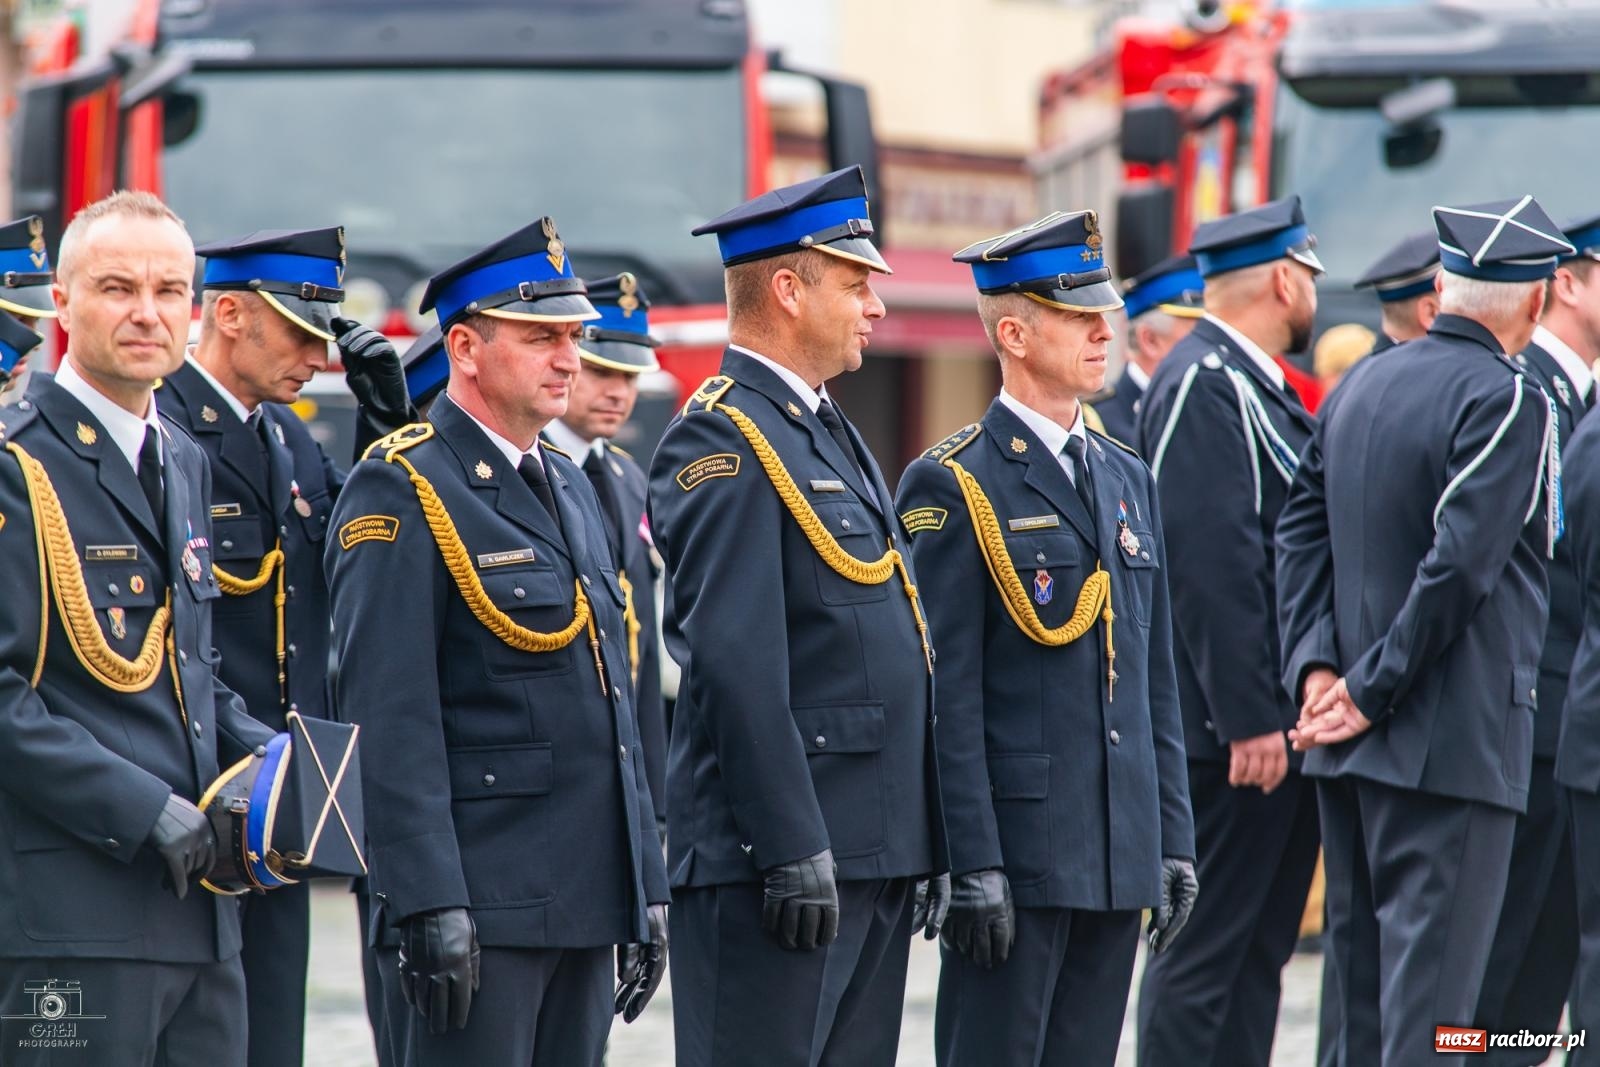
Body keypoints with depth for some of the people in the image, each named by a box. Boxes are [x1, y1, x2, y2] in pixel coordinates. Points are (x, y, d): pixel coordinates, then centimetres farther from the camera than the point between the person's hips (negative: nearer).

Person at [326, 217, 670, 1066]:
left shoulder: (569, 488, 18)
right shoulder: (400, 492, -9)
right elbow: (388, 719, -16)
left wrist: (646, 888, 18)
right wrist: (429, 903, -21)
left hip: (586, 901, 8)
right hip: (477, 907, -8)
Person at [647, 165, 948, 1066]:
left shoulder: (832, 433, 20)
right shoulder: (725, 441, -11)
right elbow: (736, 666, -19)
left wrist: (926, 846, 19)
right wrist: (792, 847, -22)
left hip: (875, 850, 10)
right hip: (777, 856, -10)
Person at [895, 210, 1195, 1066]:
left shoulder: (1127, 477, 16)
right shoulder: (953, 486, -7)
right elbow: (946, 696, -12)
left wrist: (1173, 836, 13)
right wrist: (970, 863, -17)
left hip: (1119, 856, 7)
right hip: (1015, 850, -7)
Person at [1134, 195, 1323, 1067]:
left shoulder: (1256, 386, 16)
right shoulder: (1205, 386, -15)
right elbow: (1209, 561, -22)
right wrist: (1248, 719, -24)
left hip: (1278, 722, 10)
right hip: (1237, 729, -10)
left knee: (1260, 947, 12)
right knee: (1207, 950, -6)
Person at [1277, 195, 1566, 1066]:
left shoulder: (1360, 386, 11)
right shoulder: (1506, 401, -13)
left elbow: (1301, 529, 8)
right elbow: (1459, 563, -19)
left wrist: (1317, 666, 0)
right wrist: (1375, 690, -12)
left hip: (1351, 742, 8)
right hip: (1453, 736, -8)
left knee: (1359, 966, 13)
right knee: (1432, 972, -8)